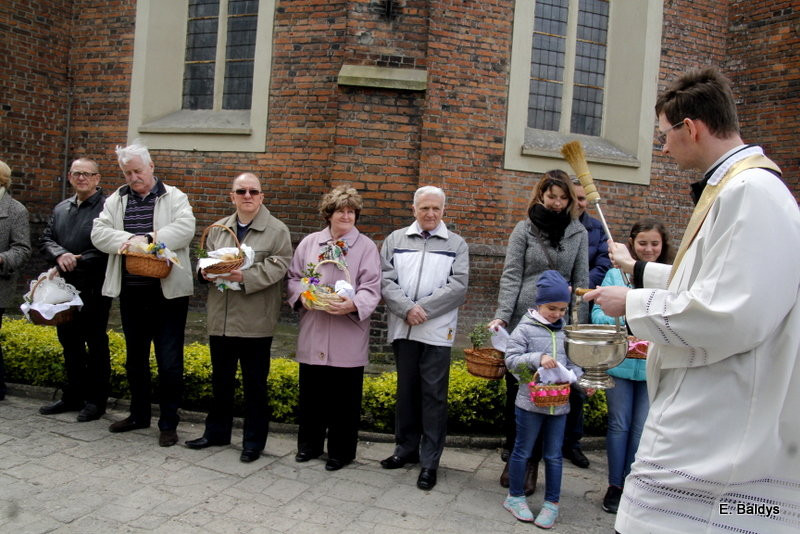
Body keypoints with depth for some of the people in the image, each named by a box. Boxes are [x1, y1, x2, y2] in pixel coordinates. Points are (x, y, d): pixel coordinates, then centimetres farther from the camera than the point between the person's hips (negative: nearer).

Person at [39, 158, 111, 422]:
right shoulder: (61, 208, 15)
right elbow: (45, 240, 11)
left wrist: (78, 261, -18)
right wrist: (60, 255, -9)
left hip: (94, 288, -7)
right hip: (65, 287, 7)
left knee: (96, 344, 4)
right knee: (69, 342, 16)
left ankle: (96, 400, 16)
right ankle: (72, 396, 30)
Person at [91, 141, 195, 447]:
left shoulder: (173, 197, -1)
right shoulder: (116, 200, 11)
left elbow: (185, 229, -16)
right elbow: (99, 233, 1)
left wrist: (148, 238, -24)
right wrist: (125, 240, -17)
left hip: (167, 292, -5)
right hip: (131, 292, 5)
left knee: (170, 361, -1)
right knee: (135, 358, 17)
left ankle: (168, 423, 13)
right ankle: (139, 415, 33)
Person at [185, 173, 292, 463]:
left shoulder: (277, 230, -4)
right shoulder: (218, 229, 13)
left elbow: (277, 267, -13)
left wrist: (245, 277, -24)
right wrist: (206, 271, -5)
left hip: (255, 322, -5)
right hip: (221, 318, 5)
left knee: (255, 383, 6)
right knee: (220, 379, 17)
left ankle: (253, 441, 20)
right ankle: (216, 431, 34)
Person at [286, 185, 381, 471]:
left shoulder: (367, 247, 1)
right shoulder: (309, 243, 10)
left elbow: (371, 289, -6)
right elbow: (294, 278, 13)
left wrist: (353, 304, -25)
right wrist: (302, 296, -8)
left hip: (348, 338, -3)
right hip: (313, 334, 3)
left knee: (344, 397, 6)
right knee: (311, 392, 13)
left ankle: (341, 451, 23)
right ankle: (309, 444, 32)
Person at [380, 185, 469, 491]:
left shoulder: (457, 244, 6)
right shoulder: (395, 240, 10)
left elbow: (458, 286, -5)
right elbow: (385, 280, 1)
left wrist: (424, 308, -13)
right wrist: (407, 308, -13)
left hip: (437, 332, -2)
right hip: (403, 328, 2)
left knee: (434, 395, 0)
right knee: (406, 391, 13)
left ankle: (430, 461, 10)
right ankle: (406, 448, 28)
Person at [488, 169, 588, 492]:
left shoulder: (578, 233, 7)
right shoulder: (524, 229, 2)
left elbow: (581, 282, 7)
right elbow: (511, 276, -3)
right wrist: (501, 315, -15)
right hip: (522, 322, -1)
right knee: (515, 391, 7)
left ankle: (532, 464, 18)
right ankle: (512, 458, 23)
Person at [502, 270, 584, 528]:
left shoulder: (566, 331, 6)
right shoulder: (525, 328, -9)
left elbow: (572, 363, 12)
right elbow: (511, 359, -13)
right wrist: (538, 359, -25)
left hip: (559, 403, 4)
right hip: (530, 402, -4)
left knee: (554, 455, 13)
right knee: (523, 451, 10)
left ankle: (552, 503, 27)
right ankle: (515, 497, 27)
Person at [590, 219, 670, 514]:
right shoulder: (615, 274, 3)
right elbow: (597, 313, 0)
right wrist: (619, 316, -19)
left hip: (653, 365, 0)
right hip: (619, 362, 0)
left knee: (642, 428, 9)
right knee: (619, 425, 9)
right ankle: (614, 486, 22)